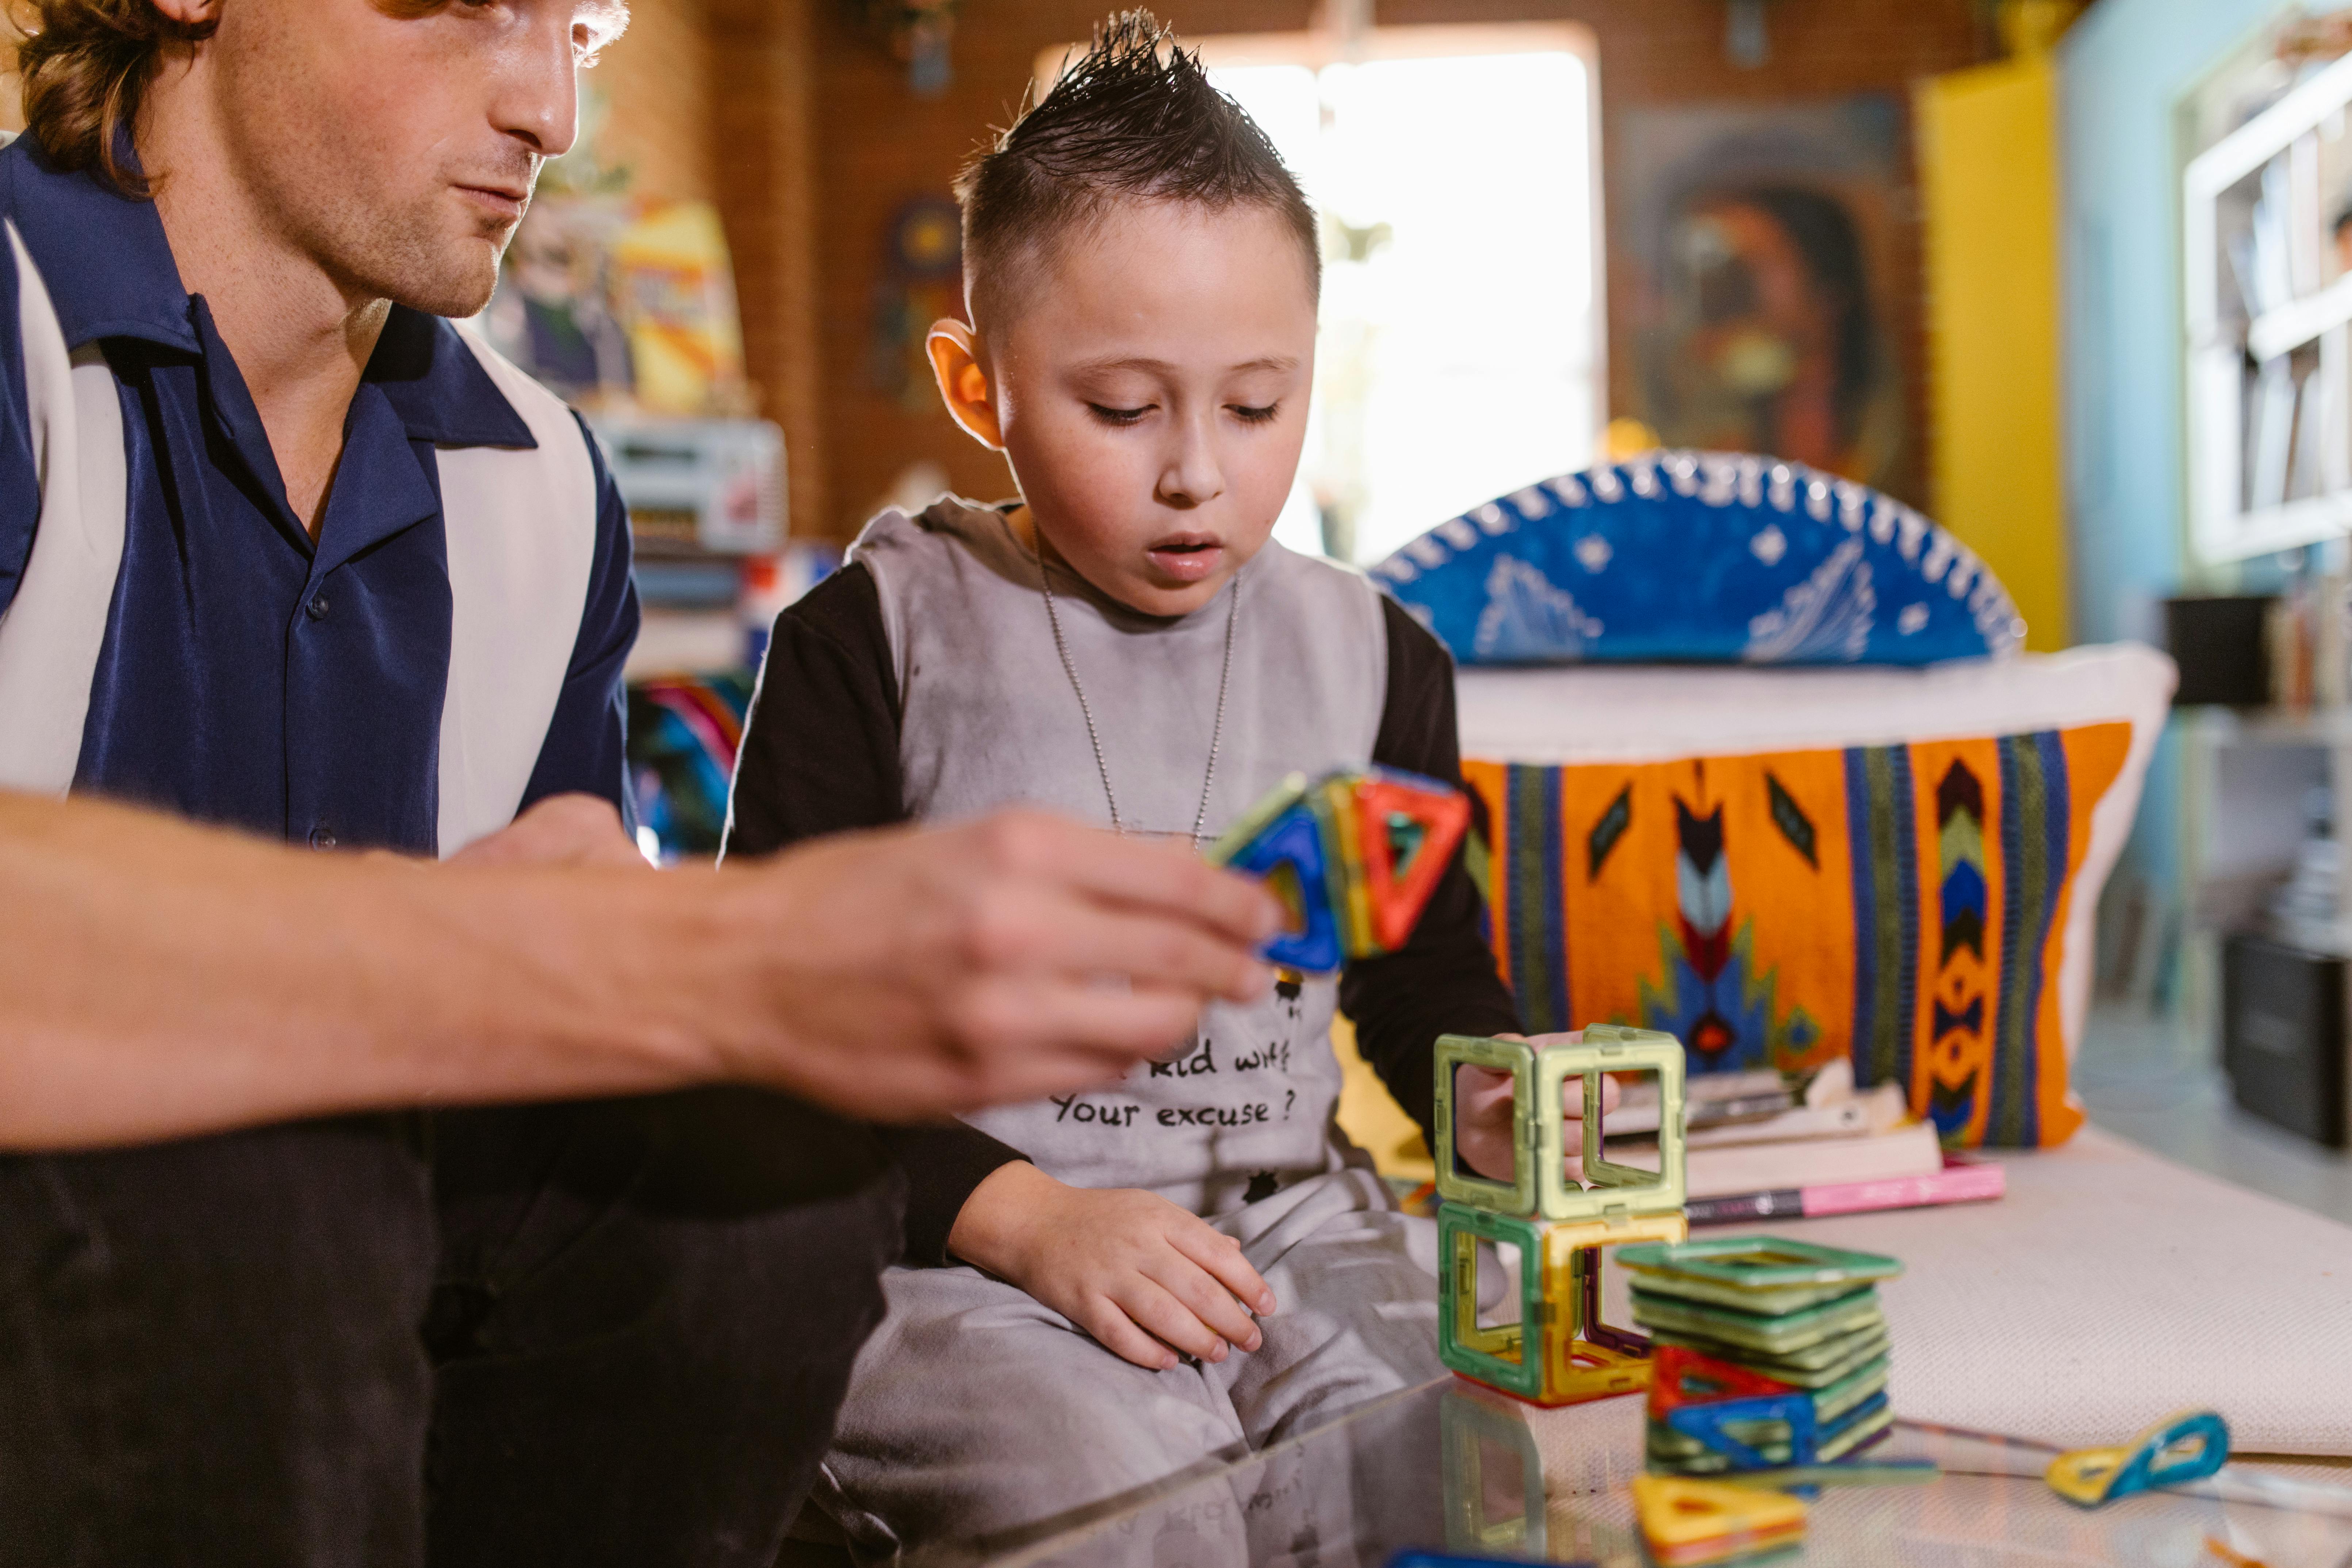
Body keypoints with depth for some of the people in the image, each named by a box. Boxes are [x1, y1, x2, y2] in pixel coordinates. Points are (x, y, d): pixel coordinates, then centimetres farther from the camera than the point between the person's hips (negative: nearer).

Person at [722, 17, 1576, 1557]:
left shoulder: (1369, 654, 9)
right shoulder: (881, 638, -3)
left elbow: (1429, 974, 19)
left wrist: (1503, 1108, -4)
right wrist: (1026, 1216, -15)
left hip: (1294, 1229, 4)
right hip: (964, 1258, -3)